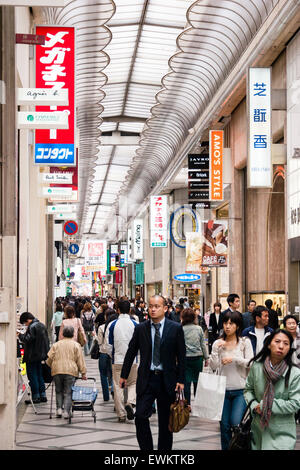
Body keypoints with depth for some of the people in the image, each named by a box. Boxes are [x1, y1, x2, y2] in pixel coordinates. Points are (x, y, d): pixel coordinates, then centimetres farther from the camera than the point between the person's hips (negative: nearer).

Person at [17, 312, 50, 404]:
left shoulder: (32, 327, -17)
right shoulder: (42, 325, 11)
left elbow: (27, 340, -23)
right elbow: (46, 340, 16)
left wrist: (20, 335, -7)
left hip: (32, 356, -9)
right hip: (41, 354, 9)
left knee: (32, 376, -3)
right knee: (39, 375, 15)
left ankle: (35, 397, -2)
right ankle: (42, 395, 18)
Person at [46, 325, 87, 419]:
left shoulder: (56, 344, 12)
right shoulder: (76, 345, 7)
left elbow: (50, 359, 10)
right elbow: (80, 361, 3)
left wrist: (51, 367, 28)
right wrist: (83, 373, 7)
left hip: (57, 371, 2)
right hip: (71, 371, -2)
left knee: (59, 391, 15)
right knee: (68, 392, 2)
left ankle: (59, 408, 2)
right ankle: (66, 411, -8)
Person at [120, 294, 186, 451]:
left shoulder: (175, 328, -1)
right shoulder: (140, 328, 3)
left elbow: (181, 356, 0)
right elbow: (131, 352, 10)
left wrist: (180, 380, -4)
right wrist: (124, 375, 11)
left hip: (167, 380, -1)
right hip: (146, 379, 1)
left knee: (165, 420, 7)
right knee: (140, 416, -10)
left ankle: (164, 448, 19)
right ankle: (146, 447, 2)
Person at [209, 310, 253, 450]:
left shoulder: (245, 342, 0)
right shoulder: (218, 343, 5)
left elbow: (250, 363, -7)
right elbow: (213, 367, -2)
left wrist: (234, 358, -17)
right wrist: (216, 350, -15)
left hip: (240, 390, -2)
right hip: (223, 390, 2)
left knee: (235, 422, -15)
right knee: (224, 425, 7)